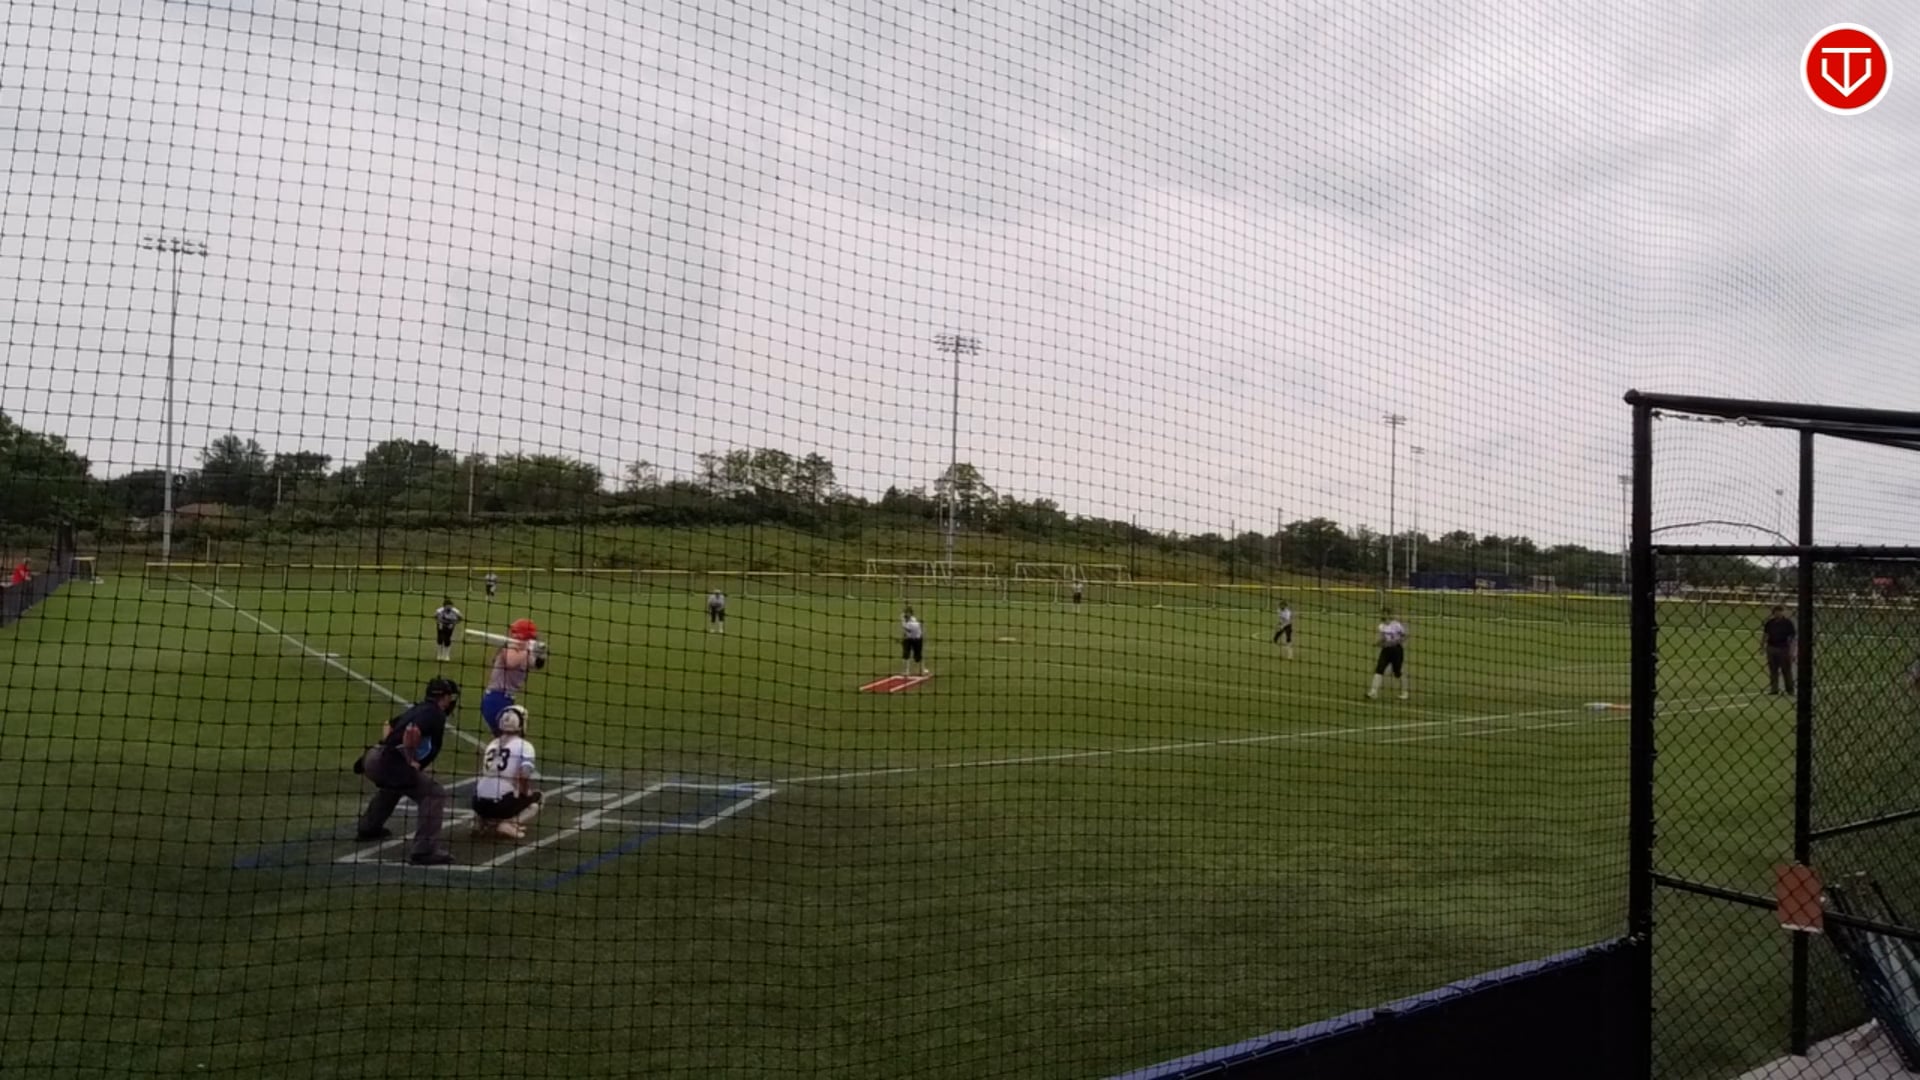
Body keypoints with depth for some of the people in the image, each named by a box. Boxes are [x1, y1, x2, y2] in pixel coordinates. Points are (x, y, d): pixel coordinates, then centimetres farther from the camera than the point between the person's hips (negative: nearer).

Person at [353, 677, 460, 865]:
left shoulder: (419, 709, 22)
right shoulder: (435, 714, -7)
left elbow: (390, 725, 36)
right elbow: (412, 731, -25)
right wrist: (411, 761, -14)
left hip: (374, 758, 10)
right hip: (390, 762, -10)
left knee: (392, 786, 41)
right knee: (434, 794, -10)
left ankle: (368, 828, 58)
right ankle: (424, 850, -18)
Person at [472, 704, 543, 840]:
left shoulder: (491, 745, 17)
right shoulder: (524, 746, -2)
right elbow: (525, 775, -16)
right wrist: (524, 793, 5)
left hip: (480, 804, 6)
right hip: (502, 804, -6)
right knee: (535, 798, 21)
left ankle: (482, 821, 6)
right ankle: (509, 824, -5)